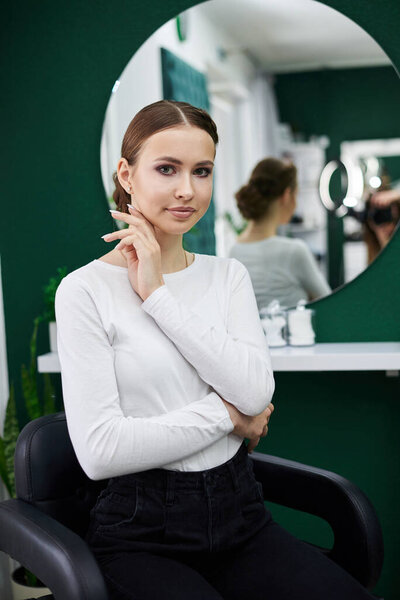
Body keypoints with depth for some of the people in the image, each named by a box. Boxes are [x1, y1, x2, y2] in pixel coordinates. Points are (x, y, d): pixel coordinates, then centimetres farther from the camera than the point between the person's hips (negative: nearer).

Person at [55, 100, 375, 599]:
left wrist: (158, 295, -10)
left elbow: (256, 392, -8)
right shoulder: (85, 290, -7)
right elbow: (99, 450, -15)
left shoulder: (228, 275, 9)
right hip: (142, 534, -3)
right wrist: (227, 415, -7)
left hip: (240, 514, 4)